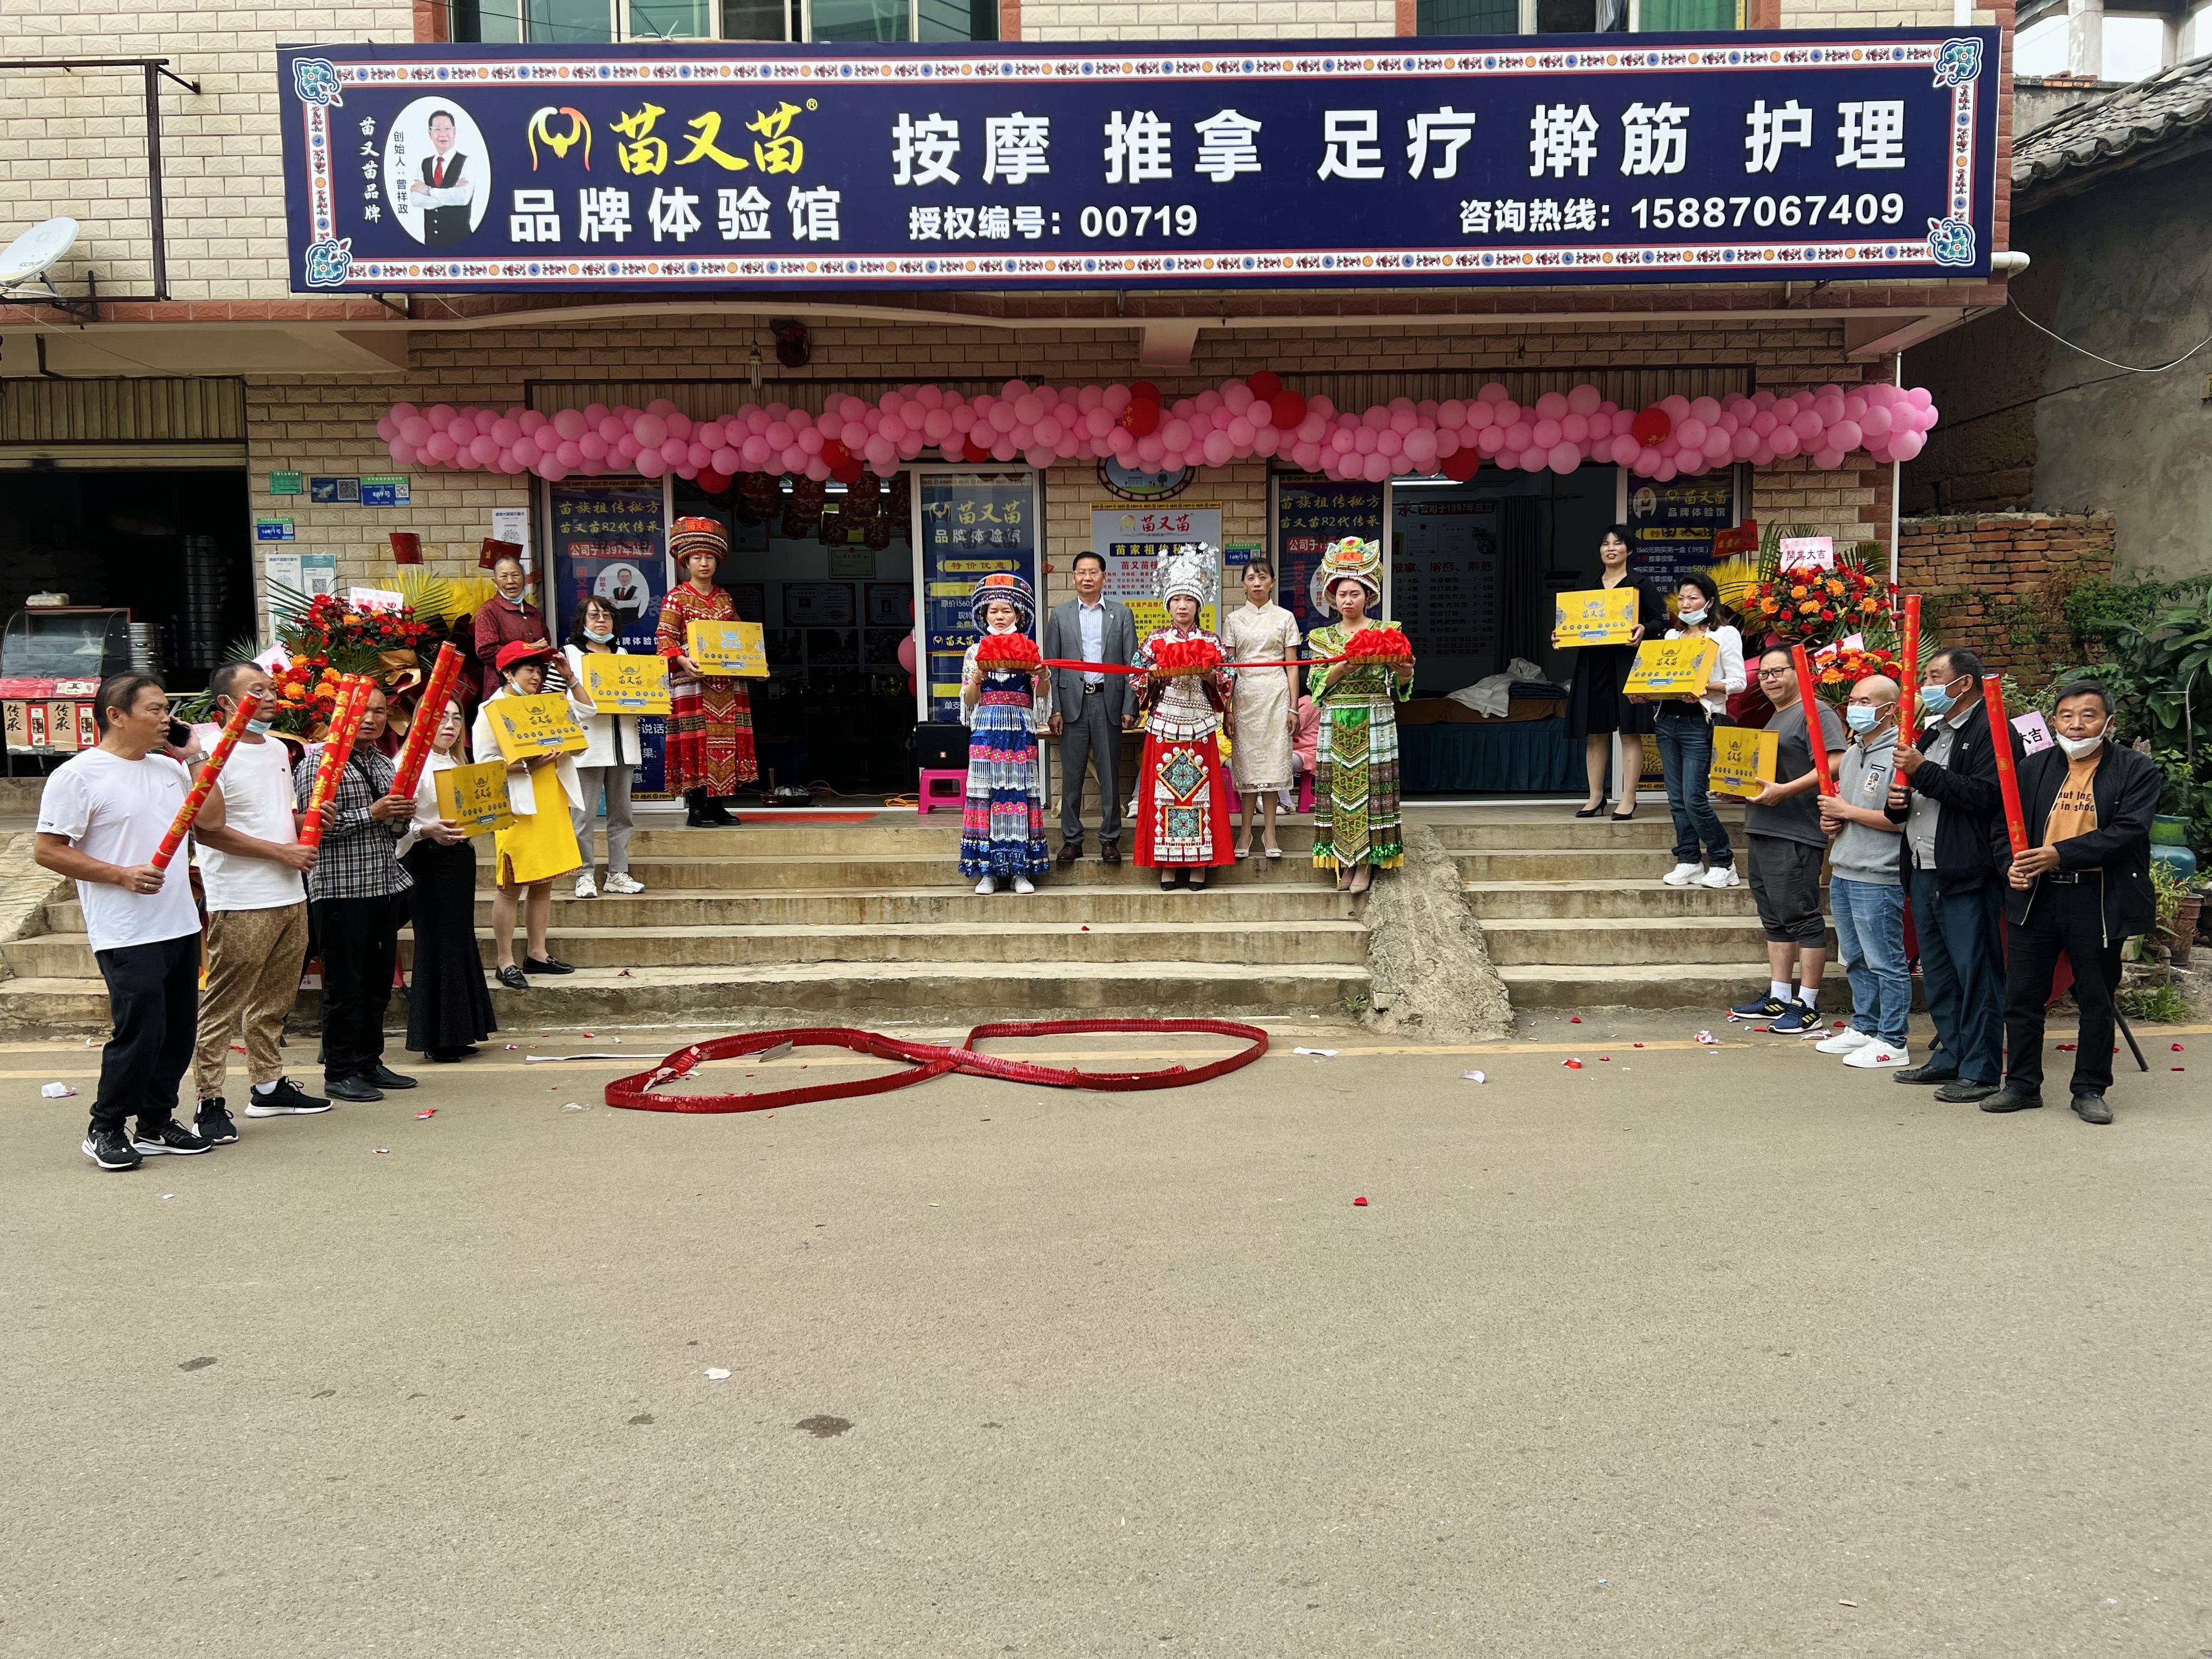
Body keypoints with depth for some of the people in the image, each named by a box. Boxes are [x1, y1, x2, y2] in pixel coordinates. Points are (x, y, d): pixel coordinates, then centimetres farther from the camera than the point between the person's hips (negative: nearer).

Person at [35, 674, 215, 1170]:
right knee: (139, 1033, -7)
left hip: (181, 926, 7)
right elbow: (46, 850, -10)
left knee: (178, 1031, 11)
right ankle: (105, 1129, 11)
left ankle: (156, 1124, 24)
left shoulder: (168, 769, 12)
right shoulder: (78, 775, -9)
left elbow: (211, 820, 17)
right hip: (127, 937, -7)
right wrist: (121, 875, -17)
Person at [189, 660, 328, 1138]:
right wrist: (283, 852, -16)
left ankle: (268, 1086, 27)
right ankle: (209, 1102, 4)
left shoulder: (278, 749, 15)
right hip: (240, 904, -8)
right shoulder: (212, 753, -11)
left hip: (290, 896, 8)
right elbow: (207, 831, -18)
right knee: (222, 1007, -3)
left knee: (273, 1002, 16)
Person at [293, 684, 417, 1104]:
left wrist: (402, 815, 0)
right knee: (345, 985, -1)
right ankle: (340, 1072, 8)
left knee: (378, 982, 12)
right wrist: (372, 813, -20)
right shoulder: (319, 760, -7)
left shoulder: (383, 762, 15)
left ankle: (369, 1062, 23)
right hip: (341, 888, -7)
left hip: (385, 884, 7)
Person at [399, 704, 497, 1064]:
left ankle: (457, 1034, 20)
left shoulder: (457, 764, 16)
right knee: (436, 944, -5)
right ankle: (437, 1039, 3)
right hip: (428, 860, -9)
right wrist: (427, 831, -34)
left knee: (460, 939, 11)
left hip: (460, 856, 9)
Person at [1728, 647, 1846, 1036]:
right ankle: (1777, 998, 19)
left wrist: (1784, 791, -25)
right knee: (1775, 919, 13)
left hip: (1795, 835, -10)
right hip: (1762, 832, 10)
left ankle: (1807, 1006, -2)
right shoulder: (1774, 719, 23)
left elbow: (1834, 765, -20)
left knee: (1801, 917, -6)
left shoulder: (1815, 714, -8)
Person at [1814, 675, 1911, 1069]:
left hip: (1878, 878, -9)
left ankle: (1892, 1043, 4)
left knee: (1885, 962, -2)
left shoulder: (1897, 755, -14)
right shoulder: (1852, 753, 16)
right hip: (1843, 873, 10)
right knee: (1856, 959, 18)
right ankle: (1864, 1028, 29)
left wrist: (1846, 811, -15)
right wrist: (1830, 821, 6)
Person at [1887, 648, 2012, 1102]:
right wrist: (1899, 801, 8)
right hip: (1923, 872, 10)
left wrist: (1922, 771, -18)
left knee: (1976, 973, -4)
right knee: (1937, 974, 15)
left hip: (1966, 876, -10)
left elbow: (1983, 796, -22)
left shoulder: (1991, 731, -9)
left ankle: (1980, 1071, 2)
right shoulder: (1932, 732, 21)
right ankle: (1950, 1056, 25)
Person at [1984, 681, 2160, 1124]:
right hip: (2037, 897, 3)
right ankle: (2022, 1084, 19)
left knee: (2096, 1000, 9)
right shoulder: (2033, 769, 8)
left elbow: (2127, 831, -14)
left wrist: (2061, 854, -22)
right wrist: (2013, 865, -13)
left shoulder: (2137, 770, -2)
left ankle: (2090, 1090, 22)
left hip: (2100, 901, -3)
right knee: (2022, 996, 7)